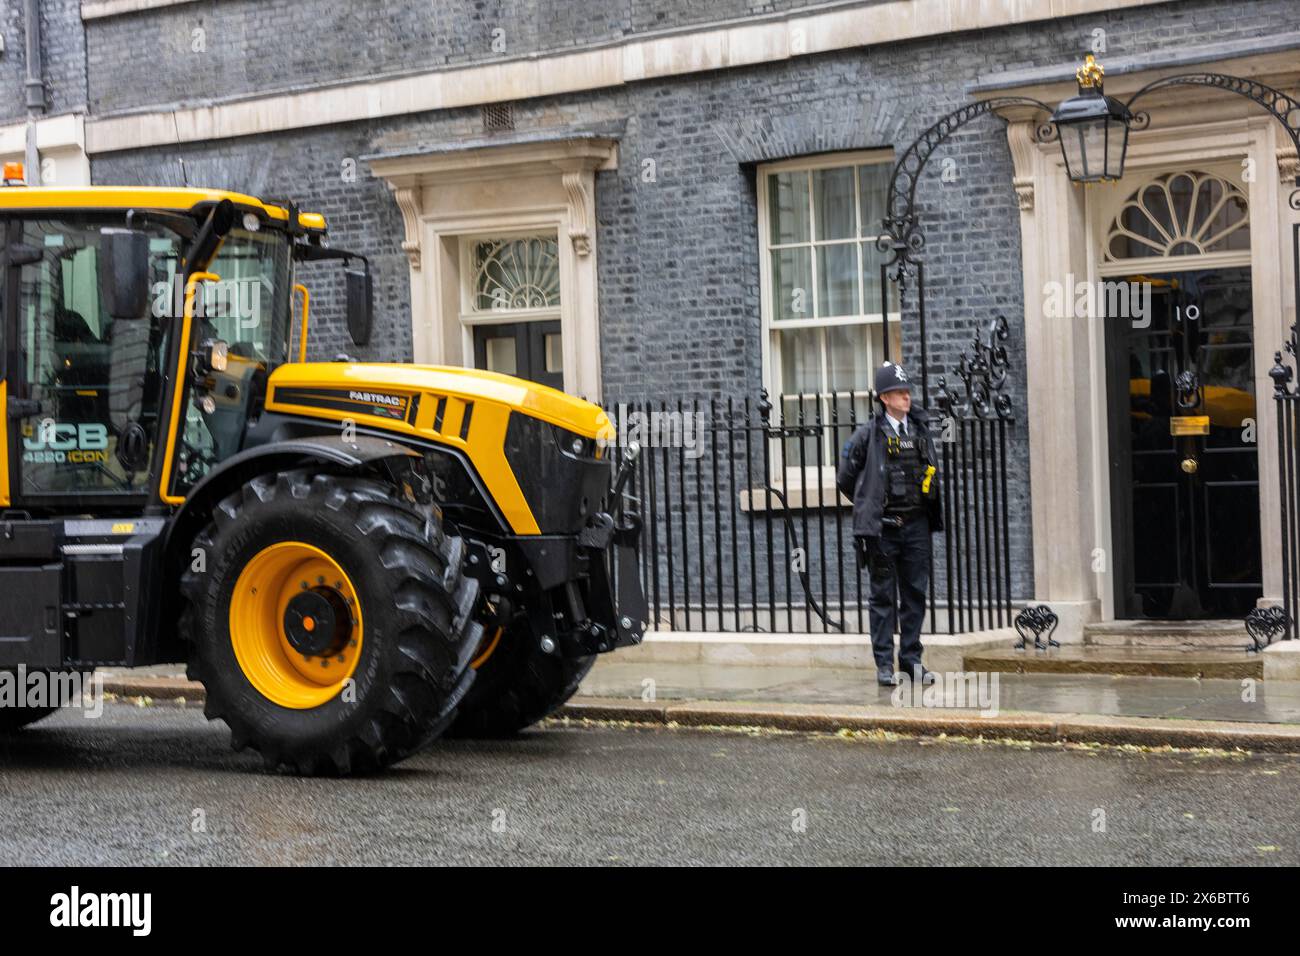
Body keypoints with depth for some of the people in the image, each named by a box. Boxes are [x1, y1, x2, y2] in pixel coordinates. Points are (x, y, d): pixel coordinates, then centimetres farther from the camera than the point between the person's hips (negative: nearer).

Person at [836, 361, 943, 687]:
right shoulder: (869, 434, -4)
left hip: (916, 524, 4)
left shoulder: (920, 429, 9)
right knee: (883, 596, 1)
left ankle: (912, 660, 14)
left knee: (915, 593, 6)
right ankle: (884, 664, 5)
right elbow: (845, 478, 5)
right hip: (882, 528, -4)